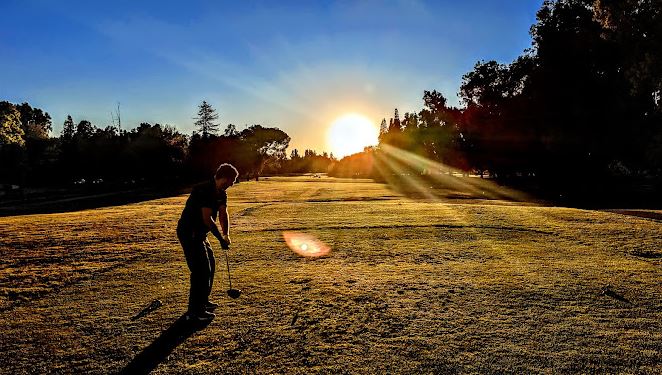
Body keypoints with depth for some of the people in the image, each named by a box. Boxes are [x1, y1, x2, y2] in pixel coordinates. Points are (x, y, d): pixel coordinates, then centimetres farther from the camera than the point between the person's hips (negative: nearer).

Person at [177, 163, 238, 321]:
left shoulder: (221, 193, 5)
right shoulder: (204, 190, -24)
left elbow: (223, 213, -1)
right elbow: (207, 219, -27)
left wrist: (226, 234, -15)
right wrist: (221, 238, -22)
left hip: (199, 233, 10)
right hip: (188, 233, -10)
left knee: (210, 264, 18)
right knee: (201, 269, -11)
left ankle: (203, 301, 32)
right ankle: (194, 311, -4)